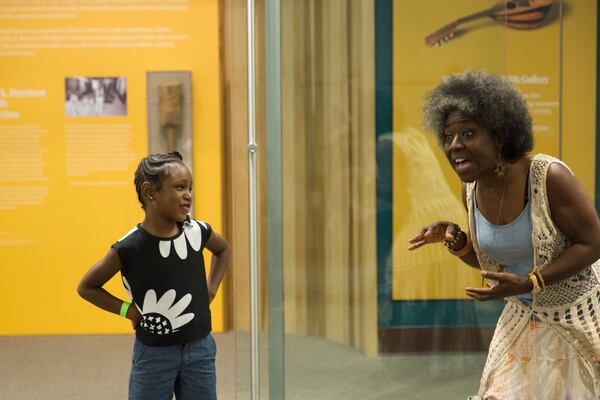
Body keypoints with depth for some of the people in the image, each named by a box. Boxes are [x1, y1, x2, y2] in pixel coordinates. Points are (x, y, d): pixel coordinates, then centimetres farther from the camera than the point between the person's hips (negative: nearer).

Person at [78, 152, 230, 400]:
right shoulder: (129, 248, -15)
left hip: (200, 350, 3)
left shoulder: (198, 232, -5)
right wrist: (127, 310, -9)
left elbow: (223, 250, 20)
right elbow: (86, 287, -1)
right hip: (154, 354, -3)